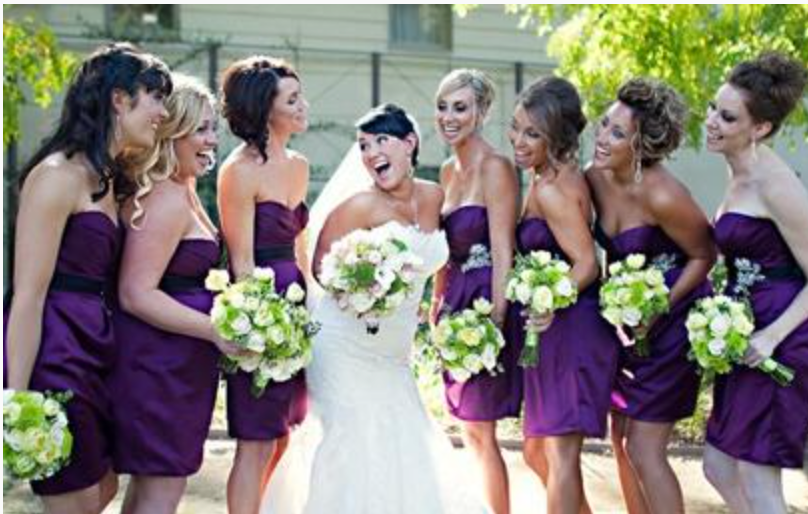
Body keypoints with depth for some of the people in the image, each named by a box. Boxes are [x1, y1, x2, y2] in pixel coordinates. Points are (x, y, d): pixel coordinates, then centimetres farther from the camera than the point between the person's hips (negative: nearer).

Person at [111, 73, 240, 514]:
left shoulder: (177, 193, 13)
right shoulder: (167, 199, -19)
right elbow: (136, 294, -24)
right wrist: (217, 331, -22)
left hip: (172, 361, 10)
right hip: (161, 362, -10)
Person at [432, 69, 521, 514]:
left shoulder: (495, 168, -13)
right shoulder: (448, 171, 13)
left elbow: (502, 252, -17)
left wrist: (495, 318, -21)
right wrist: (437, 303, 15)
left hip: (483, 301, -8)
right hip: (455, 304, 8)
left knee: (479, 429, -2)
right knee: (470, 429, 14)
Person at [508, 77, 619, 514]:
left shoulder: (550, 189, -17)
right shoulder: (553, 177, 12)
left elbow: (586, 263, -21)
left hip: (571, 329, -10)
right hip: (555, 331, 10)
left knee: (560, 454, -7)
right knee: (536, 451, 17)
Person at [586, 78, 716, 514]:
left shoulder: (662, 196, -26)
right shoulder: (595, 179, -5)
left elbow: (704, 255, -12)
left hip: (671, 320, -7)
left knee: (644, 450, -4)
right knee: (621, 439, 14)